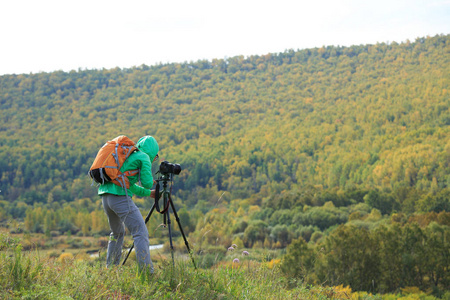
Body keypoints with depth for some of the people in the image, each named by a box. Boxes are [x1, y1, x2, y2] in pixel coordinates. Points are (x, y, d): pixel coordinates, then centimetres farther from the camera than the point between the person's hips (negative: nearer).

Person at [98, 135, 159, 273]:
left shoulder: (128, 156, 27)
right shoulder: (144, 157, 3)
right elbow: (147, 183, -6)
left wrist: (148, 193, 40)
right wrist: (149, 187, 16)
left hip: (106, 197, 9)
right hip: (120, 196, -9)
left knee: (117, 232, 26)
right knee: (141, 232, -10)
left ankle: (110, 268, 28)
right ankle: (147, 272, -19)